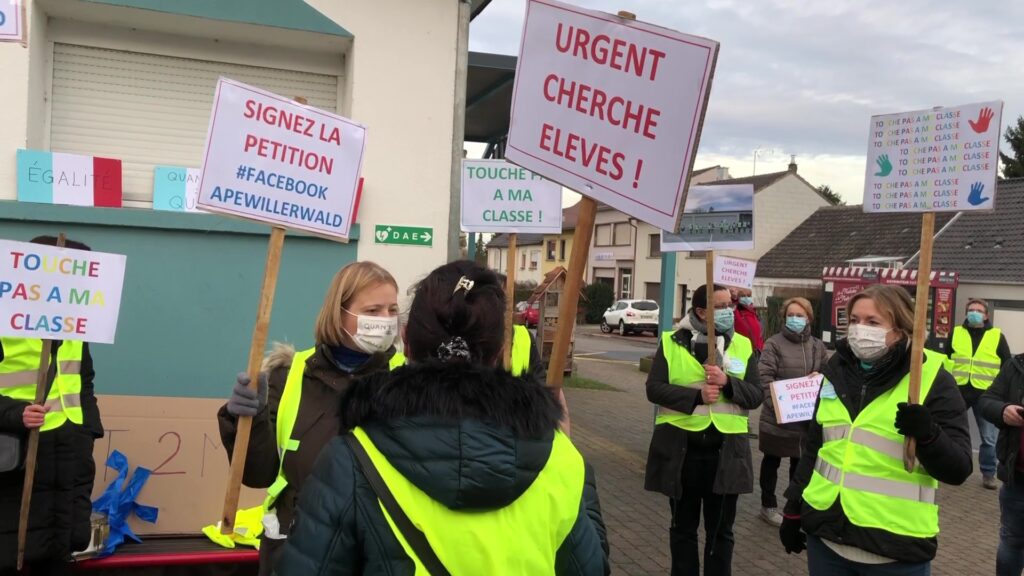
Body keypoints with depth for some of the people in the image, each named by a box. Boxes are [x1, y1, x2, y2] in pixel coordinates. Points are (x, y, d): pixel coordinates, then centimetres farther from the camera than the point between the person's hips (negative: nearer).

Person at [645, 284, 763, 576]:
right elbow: (654, 389, -8)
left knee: (720, 529, 12)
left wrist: (727, 383, -18)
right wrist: (696, 395, -20)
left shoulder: (743, 344, 4)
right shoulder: (671, 342, -2)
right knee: (683, 526, 14)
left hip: (726, 450, 1)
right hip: (680, 448, -1)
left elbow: (756, 396, 0)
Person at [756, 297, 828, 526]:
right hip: (777, 416, -4)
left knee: (800, 463, 16)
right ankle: (768, 506, 23)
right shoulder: (774, 343, -9)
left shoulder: (817, 346, 7)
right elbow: (764, 377, -16)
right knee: (772, 462, 10)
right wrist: (778, 405, -25)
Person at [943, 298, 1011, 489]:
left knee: (989, 438, 5)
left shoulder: (997, 336, 2)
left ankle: (988, 474, 18)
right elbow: (944, 360, 12)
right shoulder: (956, 333, 6)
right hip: (958, 392, 1)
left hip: (986, 394, -1)